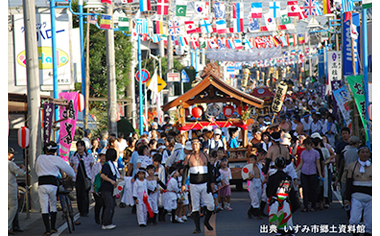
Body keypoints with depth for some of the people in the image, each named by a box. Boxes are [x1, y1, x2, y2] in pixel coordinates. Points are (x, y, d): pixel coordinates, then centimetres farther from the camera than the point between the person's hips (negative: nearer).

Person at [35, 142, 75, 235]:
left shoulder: (40, 158, 9)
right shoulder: (57, 159, 2)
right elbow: (68, 169, 10)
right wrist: (74, 176, 29)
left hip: (42, 184, 1)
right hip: (53, 183, -1)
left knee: (44, 207, 2)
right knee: (53, 205, 16)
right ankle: (53, 227, 17)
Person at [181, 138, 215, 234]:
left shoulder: (205, 156, 7)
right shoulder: (188, 157, 3)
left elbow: (210, 170, 11)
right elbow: (185, 172, 3)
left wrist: (211, 182, 4)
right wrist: (183, 184, -4)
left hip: (205, 184, 1)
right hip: (194, 185, -1)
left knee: (211, 205, -3)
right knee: (195, 207, -1)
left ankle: (206, 221, 22)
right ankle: (197, 227, 3)